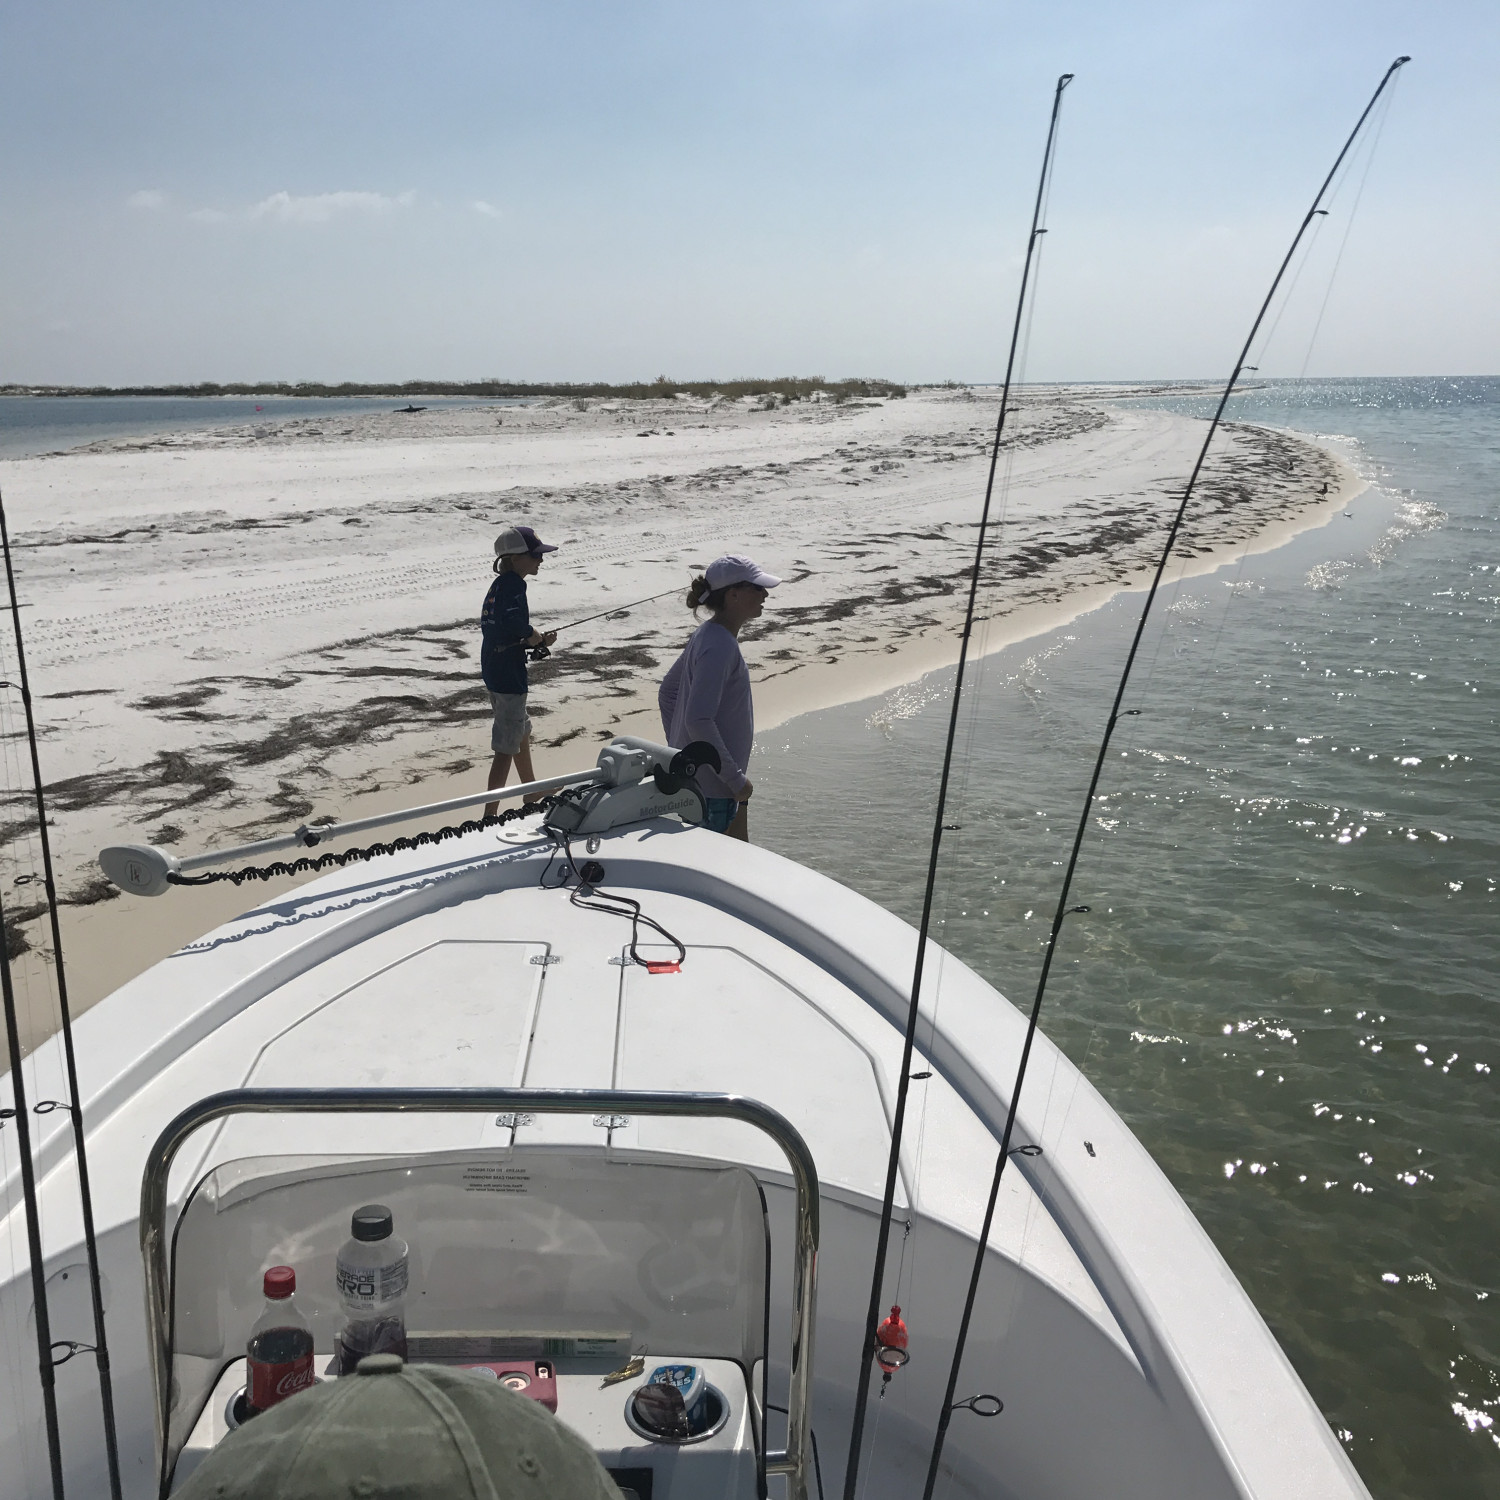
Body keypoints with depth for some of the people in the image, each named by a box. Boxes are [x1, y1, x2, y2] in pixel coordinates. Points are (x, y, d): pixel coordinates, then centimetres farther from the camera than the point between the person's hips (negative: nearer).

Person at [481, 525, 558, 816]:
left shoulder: (498, 585, 11)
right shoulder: (513, 584, -18)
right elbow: (515, 622, -34)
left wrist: (537, 640, 4)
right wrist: (535, 637, -13)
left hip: (493, 670, 10)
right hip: (508, 676, -10)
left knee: (522, 731, 28)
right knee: (506, 747, -5)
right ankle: (489, 815, -3)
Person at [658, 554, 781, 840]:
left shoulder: (706, 635, 9)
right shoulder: (719, 646, -22)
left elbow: (667, 693, 18)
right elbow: (698, 720, -29)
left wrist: (679, 748, 20)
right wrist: (735, 779, -23)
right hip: (712, 785, -10)